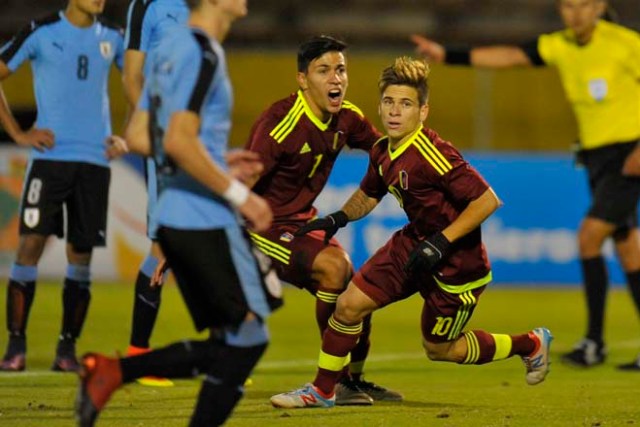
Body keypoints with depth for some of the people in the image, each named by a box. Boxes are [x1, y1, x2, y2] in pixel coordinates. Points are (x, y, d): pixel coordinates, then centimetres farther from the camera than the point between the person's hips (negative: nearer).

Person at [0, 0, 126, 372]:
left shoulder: (113, 37, 9)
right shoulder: (41, 32, -2)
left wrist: (127, 138, 9)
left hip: (95, 160, 3)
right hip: (50, 156, -3)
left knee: (81, 255, 3)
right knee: (30, 244, -10)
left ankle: (68, 348, 10)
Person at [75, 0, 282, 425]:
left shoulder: (171, 49, 16)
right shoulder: (202, 54, -13)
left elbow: (138, 137, 20)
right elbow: (179, 141, -22)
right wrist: (238, 193, -16)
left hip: (173, 219, 9)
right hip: (205, 221, -9)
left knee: (227, 347, 11)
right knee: (248, 338, -3)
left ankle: (112, 372, 1)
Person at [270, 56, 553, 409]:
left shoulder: (431, 155, -30)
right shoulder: (382, 152, -4)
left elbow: (487, 200, -30)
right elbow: (368, 195, 17)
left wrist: (439, 243, -30)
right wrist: (337, 219, 0)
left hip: (457, 262, -7)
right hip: (414, 243, 7)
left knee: (438, 348, 10)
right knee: (348, 305, 0)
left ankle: (531, 344, 31)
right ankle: (322, 391, 20)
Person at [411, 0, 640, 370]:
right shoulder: (559, 46, 3)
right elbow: (510, 56, 3)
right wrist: (446, 55, -5)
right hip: (596, 156, 7)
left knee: (589, 236, -16)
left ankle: (594, 341, -9)